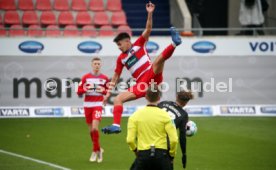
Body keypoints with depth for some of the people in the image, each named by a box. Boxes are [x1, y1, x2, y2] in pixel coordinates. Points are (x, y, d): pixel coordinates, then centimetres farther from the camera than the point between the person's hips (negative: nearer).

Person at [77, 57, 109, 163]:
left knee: (95, 128, -18)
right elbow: (79, 91, 3)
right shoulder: (86, 77, 3)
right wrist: (85, 89, -18)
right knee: (91, 130, 8)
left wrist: (103, 90, -13)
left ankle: (95, 150, -4)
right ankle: (98, 150, 24)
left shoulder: (104, 78, 2)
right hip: (87, 105, 3)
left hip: (98, 105, -2)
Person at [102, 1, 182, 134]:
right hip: (142, 84, 4)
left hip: (152, 75, -4)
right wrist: (109, 92, 16)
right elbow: (116, 77, 22)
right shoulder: (121, 58, 18)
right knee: (118, 99, -9)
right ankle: (116, 125, -20)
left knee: (159, 59, -33)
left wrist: (150, 14, -15)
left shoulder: (138, 44, 8)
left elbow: (148, 29, -2)